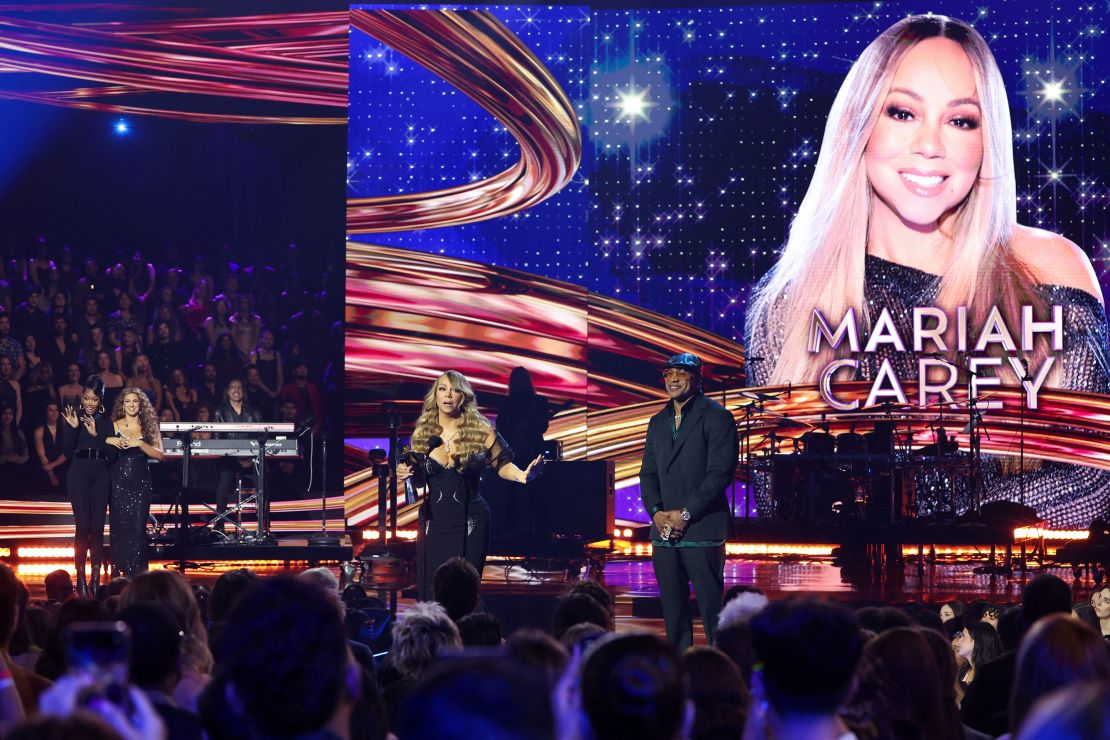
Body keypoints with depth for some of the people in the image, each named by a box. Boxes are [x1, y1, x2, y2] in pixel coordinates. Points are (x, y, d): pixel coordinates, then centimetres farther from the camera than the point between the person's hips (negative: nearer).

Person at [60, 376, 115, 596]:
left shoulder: (106, 422, 9)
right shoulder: (73, 418, 4)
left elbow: (112, 454, 2)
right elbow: (67, 452, -2)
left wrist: (96, 434, -10)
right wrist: (73, 428, -15)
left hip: (100, 475, 2)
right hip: (78, 473, -2)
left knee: (98, 527, -1)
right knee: (83, 525, -9)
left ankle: (96, 579, 4)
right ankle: (81, 579, -4)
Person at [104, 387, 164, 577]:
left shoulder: (149, 426, 6)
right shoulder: (114, 426, 6)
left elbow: (159, 454, -4)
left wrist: (139, 443, -15)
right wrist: (107, 440, -18)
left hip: (141, 483, 0)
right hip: (119, 482, 0)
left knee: (138, 526, -6)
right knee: (119, 526, -3)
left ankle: (137, 574, -3)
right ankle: (119, 573, 5)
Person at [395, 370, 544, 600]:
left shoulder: (480, 432, -6)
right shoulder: (421, 434, 4)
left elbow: (502, 464, 2)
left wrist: (521, 475, -18)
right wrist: (403, 473, -8)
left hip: (469, 523, -3)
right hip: (433, 521, 3)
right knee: (431, 590, 6)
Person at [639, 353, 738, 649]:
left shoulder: (716, 418, -4)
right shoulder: (658, 422, 17)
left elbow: (720, 473, -11)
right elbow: (648, 473, 15)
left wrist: (686, 514, -13)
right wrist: (656, 511, -3)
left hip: (701, 529, -6)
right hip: (664, 531, 6)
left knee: (712, 608, -6)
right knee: (673, 610, 7)